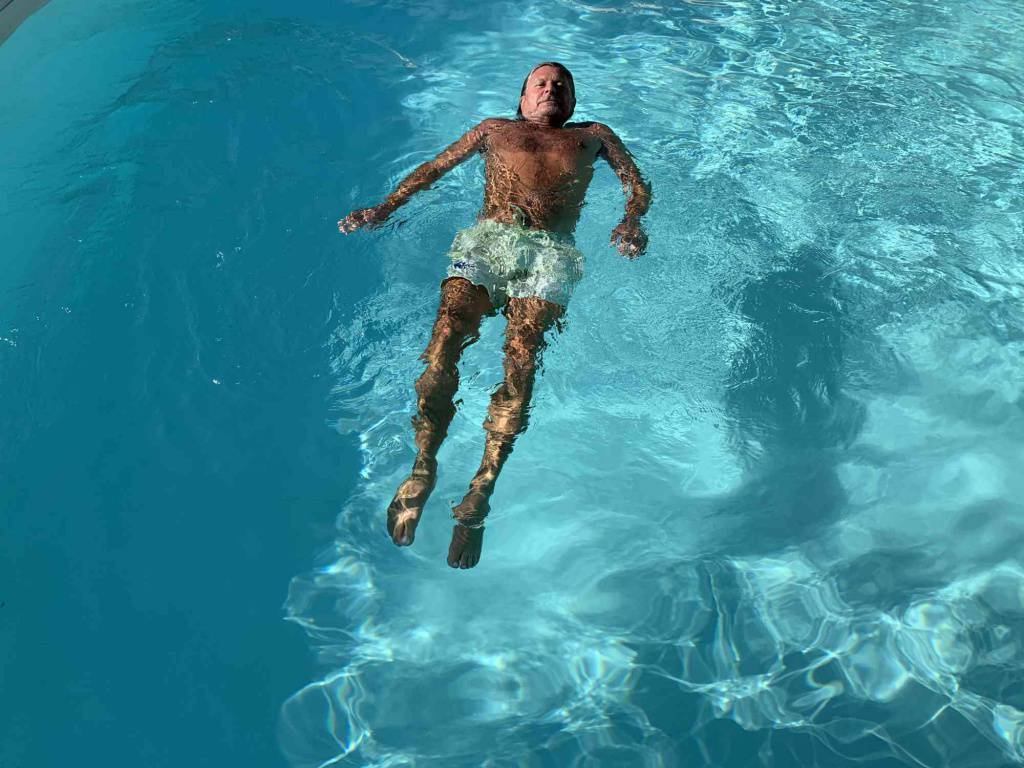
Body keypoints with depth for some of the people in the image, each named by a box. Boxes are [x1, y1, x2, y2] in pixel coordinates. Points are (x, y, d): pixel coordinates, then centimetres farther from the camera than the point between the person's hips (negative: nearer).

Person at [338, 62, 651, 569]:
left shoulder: (593, 135, 33)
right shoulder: (496, 129, 34)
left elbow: (638, 183, 24)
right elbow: (434, 168, 28)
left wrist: (632, 222, 0)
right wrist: (386, 208, 12)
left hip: (549, 252, -1)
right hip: (486, 239, 1)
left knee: (521, 357, -29)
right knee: (445, 340, -28)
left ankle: (480, 492, -35)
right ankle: (423, 467, -29)